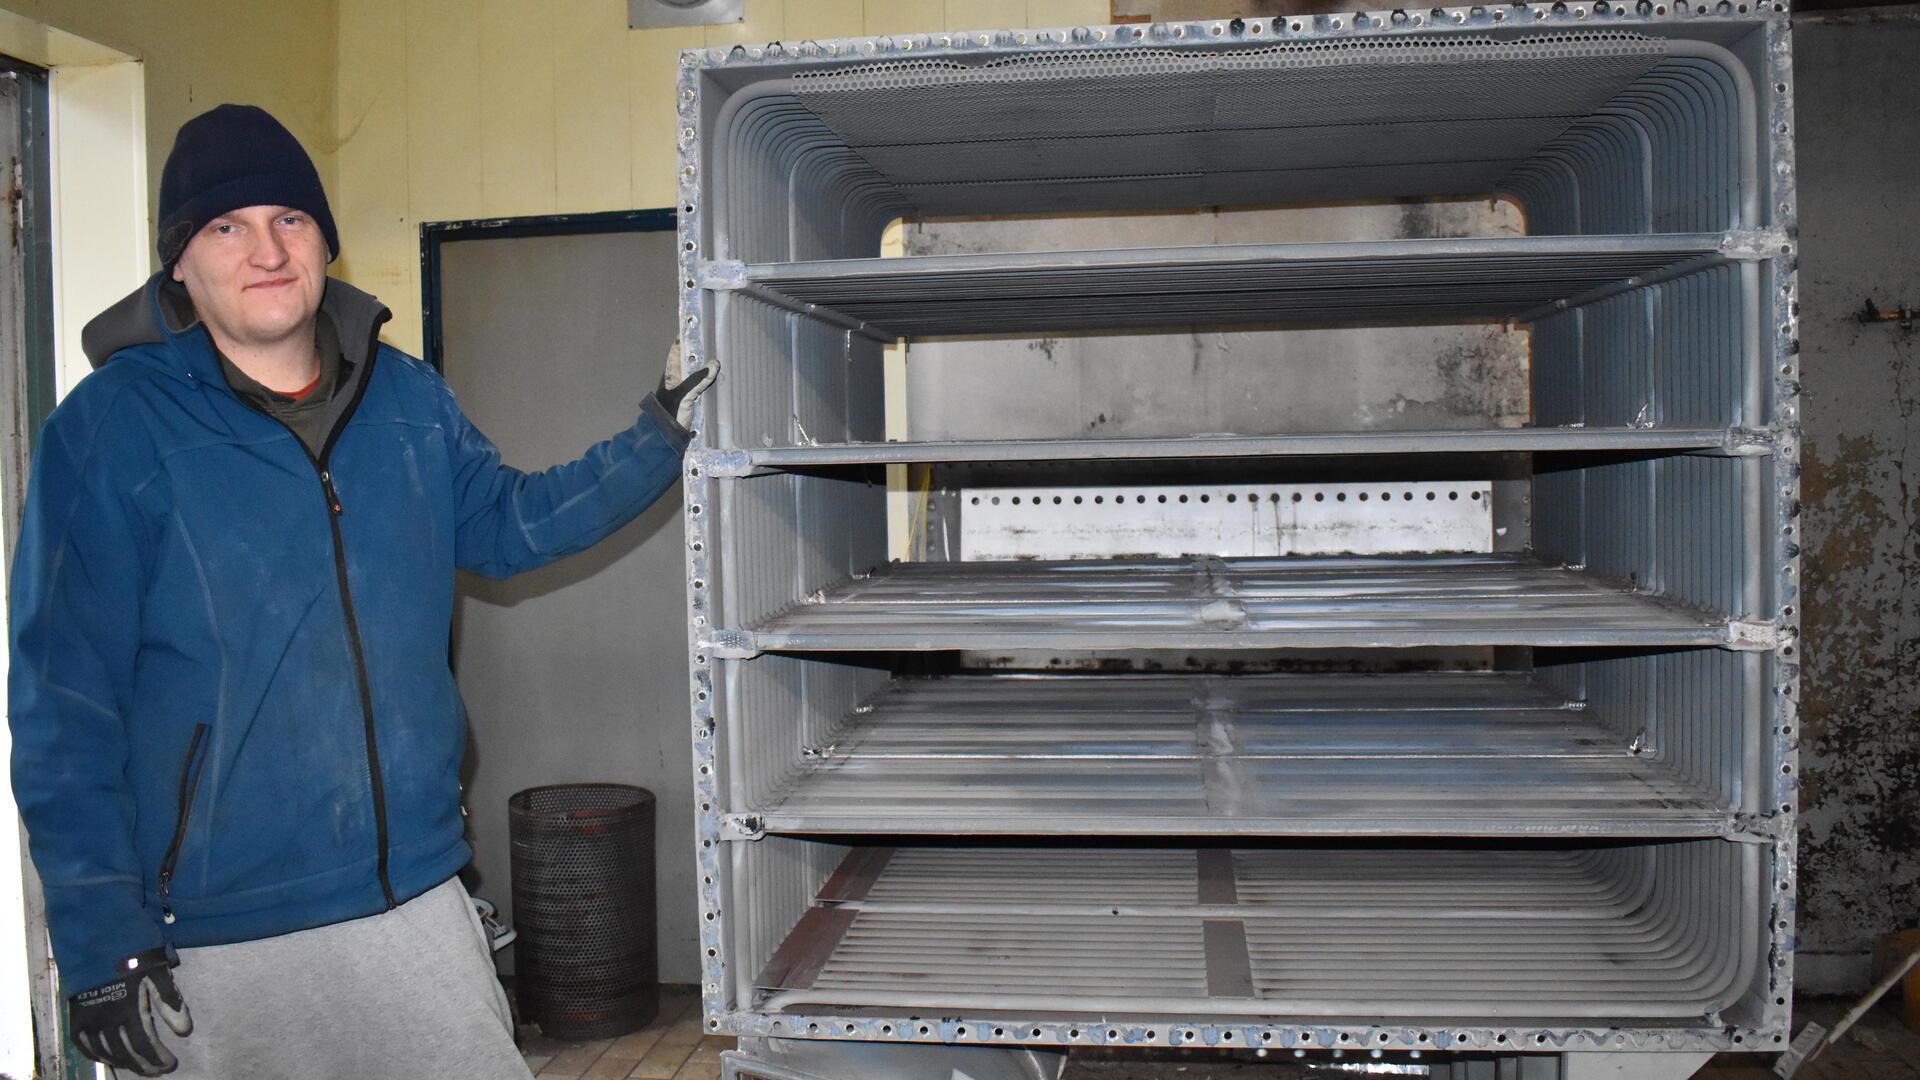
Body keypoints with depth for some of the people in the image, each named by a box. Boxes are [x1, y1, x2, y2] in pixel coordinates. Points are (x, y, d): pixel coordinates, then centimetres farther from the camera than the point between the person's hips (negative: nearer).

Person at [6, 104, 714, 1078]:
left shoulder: (407, 397, 5)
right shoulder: (111, 428, -9)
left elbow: (504, 521, 19)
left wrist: (657, 442, 7)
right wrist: (102, 943, -11)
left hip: (415, 894, 4)